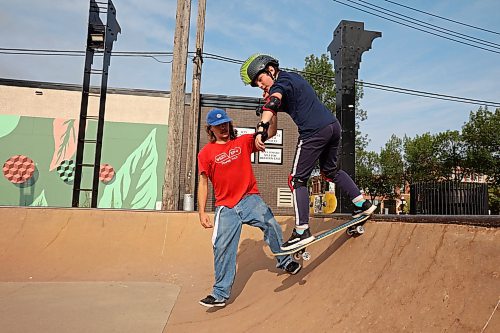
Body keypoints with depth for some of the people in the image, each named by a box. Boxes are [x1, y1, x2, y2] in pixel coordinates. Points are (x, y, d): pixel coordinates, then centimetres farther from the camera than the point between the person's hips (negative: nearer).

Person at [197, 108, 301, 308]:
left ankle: (284, 261, 7)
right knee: (223, 247, -3)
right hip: (225, 207, 0)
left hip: (250, 199, 1)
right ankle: (220, 294, 11)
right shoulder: (206, 153, 5)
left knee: (271, 225, -19)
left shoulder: (243, 142, 9)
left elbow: (271, 131, 6)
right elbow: (203, 183, 4)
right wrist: (202, 212, -2)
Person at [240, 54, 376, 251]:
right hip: (333, 125, 9)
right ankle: (363, 204, 26)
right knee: (330, 171, 26)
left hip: (314, 132, -9)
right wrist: (272, 96, 21)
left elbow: (272, 104, -27)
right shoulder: (293, 77, 23)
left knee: (297, 180, -2)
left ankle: (302, 231, -5)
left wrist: (261, 129, -41)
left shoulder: (280, 83, -4)